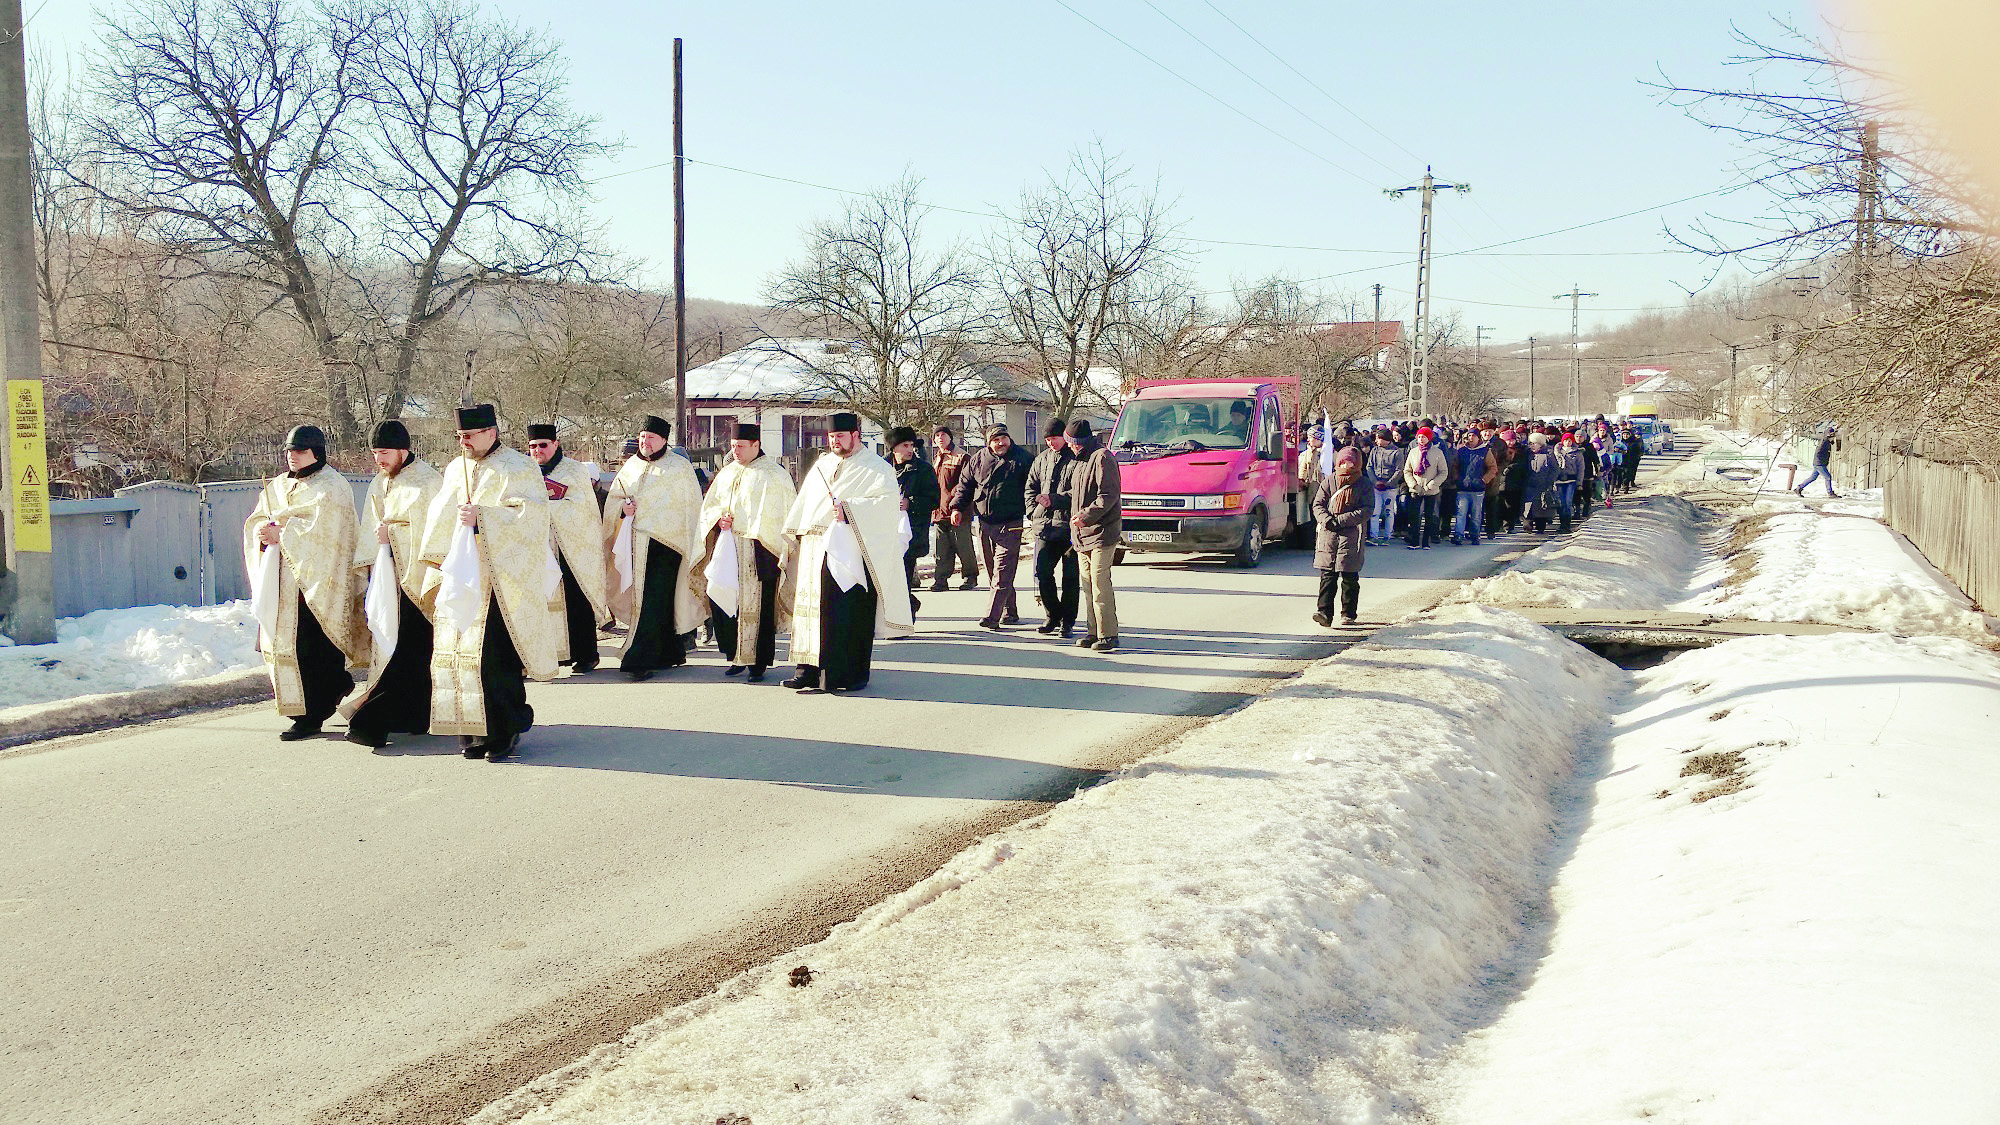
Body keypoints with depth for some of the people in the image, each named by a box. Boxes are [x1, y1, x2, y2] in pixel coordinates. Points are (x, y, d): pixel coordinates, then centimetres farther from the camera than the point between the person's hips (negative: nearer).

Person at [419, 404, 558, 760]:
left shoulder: (517, 469, -5)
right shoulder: (456, 469, 17)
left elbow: (530, 516, -16)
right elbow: (439, 520, 23)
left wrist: (482, 518, -23)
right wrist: (442, 568, 15)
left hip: (501, 581, -7)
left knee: (494, 656, -10)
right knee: (459, 650, 4)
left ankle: (505, 730, 1)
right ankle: (473, 731, 12)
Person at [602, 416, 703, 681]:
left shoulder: (679, 467, 0)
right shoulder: (631, 466, 15)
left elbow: (692, 507, 2)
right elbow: (614, 498, 18)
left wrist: (691, 548, 0)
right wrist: (623, 507, -6)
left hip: (666, 543, -5)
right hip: (637, 544, 5)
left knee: (653, 602, -11)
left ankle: (639, 660, -13)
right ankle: (671, 654, 22)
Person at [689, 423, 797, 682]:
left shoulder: (773, 475, -2)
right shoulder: (727, 473, 16)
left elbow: (785, 515, -4)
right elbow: (709, 506, 22)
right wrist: (718, 517, -1)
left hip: (759, 552, -6)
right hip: (727, 549, 6)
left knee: (757, 607, -4)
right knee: (719, 598, 1)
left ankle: (758, 664, 6)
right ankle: (737, 656, 16)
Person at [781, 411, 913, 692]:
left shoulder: (876, 468, 1)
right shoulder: (821, 465, 21)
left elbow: (887, 502, -14)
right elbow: (804, 504, 23)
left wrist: (848, 509, -21)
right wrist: (798, 538, 13)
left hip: (851, 552, -6)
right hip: (815, 550, 6)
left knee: (850, 614, -6)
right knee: (813, 608, 4)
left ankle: (851, 674, 0)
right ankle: (810, 671, 9)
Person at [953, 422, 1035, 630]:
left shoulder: (1022, 459, 2)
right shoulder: (977, 460, 10)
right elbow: (964, 486, 17)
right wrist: (956, 507, 4)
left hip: (1010, 525, -4)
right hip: (985, 525, 5)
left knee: (1002, 574, -12)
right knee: (993, 572, 10)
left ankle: (992, 616, -16)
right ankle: (1009, 613, 22)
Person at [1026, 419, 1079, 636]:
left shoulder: (1078, 459, -4)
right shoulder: (1042, 459, 16)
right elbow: (1031, 487, 21)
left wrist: (1054, 500, -18)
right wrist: (1033, 513, 9)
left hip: (1070, 526, -5)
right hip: (1044, 526, 5)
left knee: (1070, 577, 2)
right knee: (1041, 573, 0)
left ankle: (1067, 621, 12)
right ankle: (1053, 616, 16)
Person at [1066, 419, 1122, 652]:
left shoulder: (1102, 458, -10)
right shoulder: (1080, 460, 21)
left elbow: (1109, 495, -18)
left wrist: (1086, 516, -20)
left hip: (1102, 532, -9)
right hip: (1083, 533, 9)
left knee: (1100, 583, -11)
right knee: (1088, 582, 9)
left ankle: (1108, 634, -7)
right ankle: (1095, 632, 14)